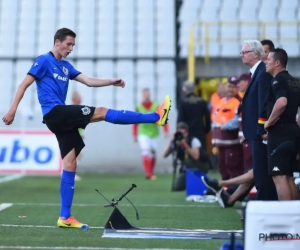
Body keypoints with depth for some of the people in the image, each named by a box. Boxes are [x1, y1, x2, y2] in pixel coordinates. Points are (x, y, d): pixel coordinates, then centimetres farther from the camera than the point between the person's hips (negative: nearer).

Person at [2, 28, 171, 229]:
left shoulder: (66, 66, 21)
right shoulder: (44, 61, -2)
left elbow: (89, 81, 15)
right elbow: (24, 84, -5)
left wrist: (112, 82, 0)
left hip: (61, 117, 9)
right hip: (54, 112, -9)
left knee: (70, 164, 2)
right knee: (101, 112, -13)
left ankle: (65, 217, 3)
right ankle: (156, 117, -16)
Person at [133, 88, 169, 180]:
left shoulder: (156, 106, -2)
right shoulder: (139, 107, -2)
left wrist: (166, 131, -15)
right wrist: (135, 135, 7)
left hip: (154, 134, 2)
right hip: (143, 134, -2)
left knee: (153, 153, 8)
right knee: (146, 152, -18)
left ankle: (150, 173, 22)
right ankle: (148, 173, -26)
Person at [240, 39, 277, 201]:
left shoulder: (263, 73, -14)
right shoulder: (257, 72, 16)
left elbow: (264, 103, -20)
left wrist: (261, 130, -22)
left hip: (261, 133, -10)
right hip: (257, 132, 10)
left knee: (261, 172, -7)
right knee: (261, 173, 13)